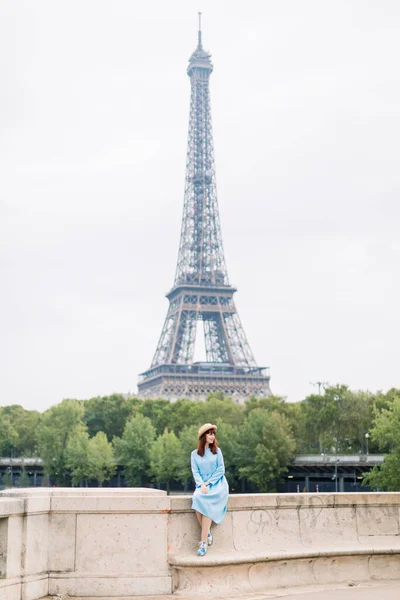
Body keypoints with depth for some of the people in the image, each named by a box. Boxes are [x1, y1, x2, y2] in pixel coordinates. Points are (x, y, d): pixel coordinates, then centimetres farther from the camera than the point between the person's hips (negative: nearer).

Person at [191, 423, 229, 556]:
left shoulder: (217, 451, 8)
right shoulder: (194, 454, 9)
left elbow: (221, 470, 1)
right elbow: (195, 472, 2)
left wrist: (208, 482, -10)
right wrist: (201, 485, -16)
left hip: (217, 484, -2)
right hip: (202, 484, 2)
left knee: (204, 501, -32)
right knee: (197, 498, -33)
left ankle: (203, 541, -34)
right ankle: (207, 533, -19)